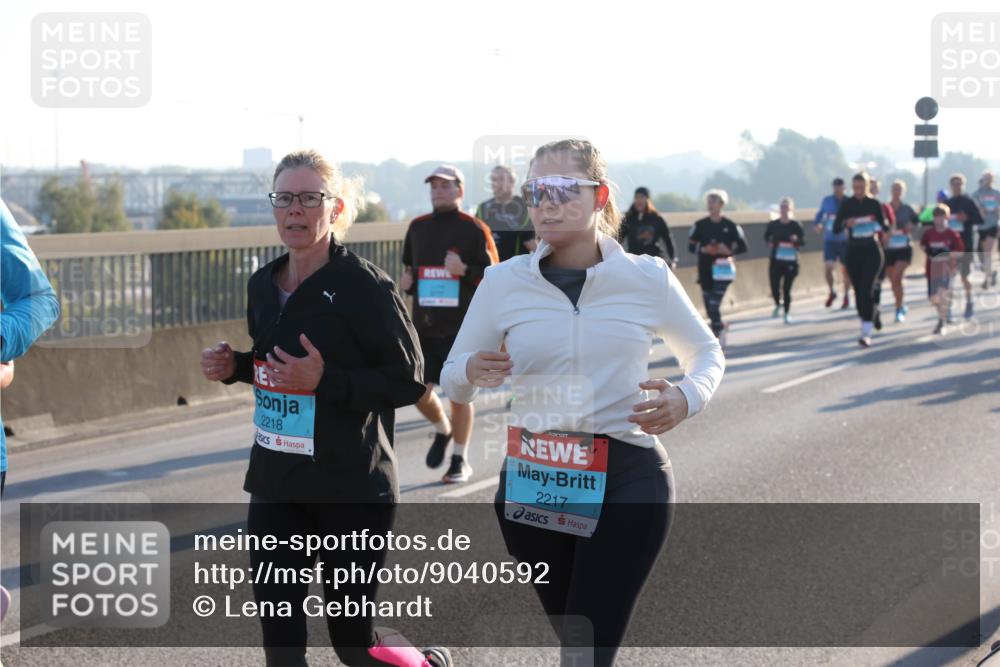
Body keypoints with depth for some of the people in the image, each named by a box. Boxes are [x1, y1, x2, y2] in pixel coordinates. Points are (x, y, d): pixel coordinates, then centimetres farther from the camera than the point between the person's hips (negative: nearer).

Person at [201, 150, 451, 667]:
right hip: (276, 483, 6)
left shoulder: (364, 286, -14)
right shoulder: (263, 285, 7)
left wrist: (324, 380, -25)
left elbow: (409, 381, -15)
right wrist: (232, 366, 0)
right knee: (277, 624, 7)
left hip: (352, 488, -6)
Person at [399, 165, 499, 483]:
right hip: (424, 324, 4)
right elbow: (408, 267, 24)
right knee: (418, 390, 1)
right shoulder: (417, 227, 11)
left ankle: (460, 460, 15)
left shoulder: (474, 229, -4)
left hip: (462, 326, -4)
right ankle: (442, 430, 32)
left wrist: (464, 270, -22)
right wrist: (406, 282, 2)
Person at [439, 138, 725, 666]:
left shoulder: (648, 276, -3)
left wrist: (688, 397, -10)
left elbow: (706, 353, 13)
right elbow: (451, 381, 6)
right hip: (533, 483, 2)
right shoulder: (503, 281, -1)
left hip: (629, 481, -2)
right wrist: (472, 373, -19)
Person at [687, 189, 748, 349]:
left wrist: (729, 250, -16)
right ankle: (720, 326, 35)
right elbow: (691, 246, 5)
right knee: (709, 307, 9)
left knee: (714, 305, -16)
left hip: (722, 270, -3)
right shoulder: (700, 225, 4)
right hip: (705, 270, 3)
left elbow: (743, 247, 2)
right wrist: (703, 249, -14)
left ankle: (718, 336, -7)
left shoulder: (730, 226, -2)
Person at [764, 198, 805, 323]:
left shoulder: (795, 225, -4)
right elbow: (766, 237, 17)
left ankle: (787, 313, 20)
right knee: (774, 287, -6)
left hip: (791, 261, -1)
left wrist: (796, 240, -24)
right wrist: (769, 243, 0)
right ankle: (777, 305, 27)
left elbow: (803, 241, -4)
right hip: (776, 260, 1)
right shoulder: (773, 224, 1)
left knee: (787, 288, 2)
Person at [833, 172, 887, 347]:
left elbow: (883, 225, 6)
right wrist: (845, 223, -21)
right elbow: (836, 229, -1)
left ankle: (866, 334, -18)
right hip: (853, 251, 3)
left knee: (866, 289, -14)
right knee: (858, 290, 8)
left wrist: (882, 227, -17)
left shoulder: (874, 204, 0)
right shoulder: (847, 205, 1)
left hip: (872, 250, -3)